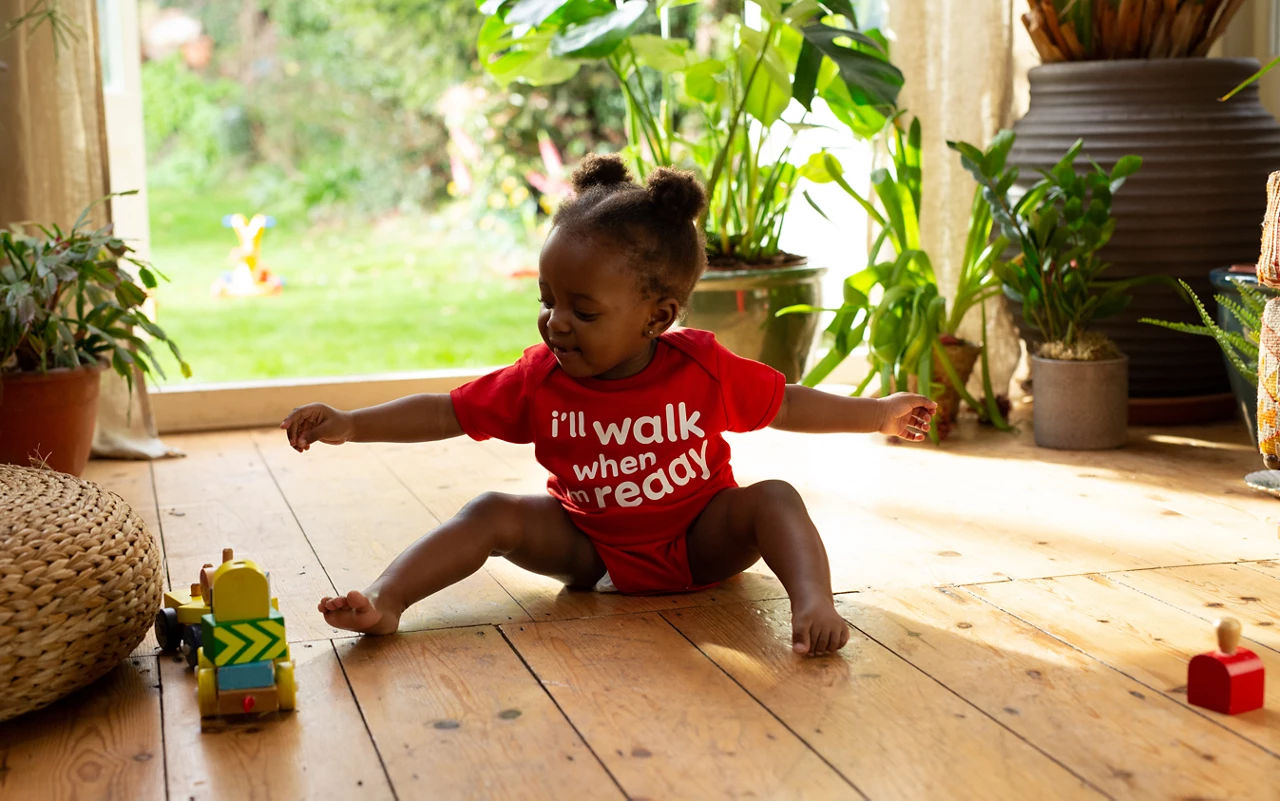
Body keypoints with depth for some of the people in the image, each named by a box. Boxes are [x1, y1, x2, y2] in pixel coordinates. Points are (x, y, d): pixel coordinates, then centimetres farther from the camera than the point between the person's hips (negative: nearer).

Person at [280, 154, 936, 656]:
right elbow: (445, 413, -7)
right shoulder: (540, 380, -11)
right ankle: (385, 600, -29)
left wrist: (879, 414, 3)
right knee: (496, 515, -20)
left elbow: (785, 405, 0)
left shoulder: (702, 368, -15)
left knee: (773, 500, -26)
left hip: (698, 540, -1)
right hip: (589, 542, 1)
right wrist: (351, 425, -19)